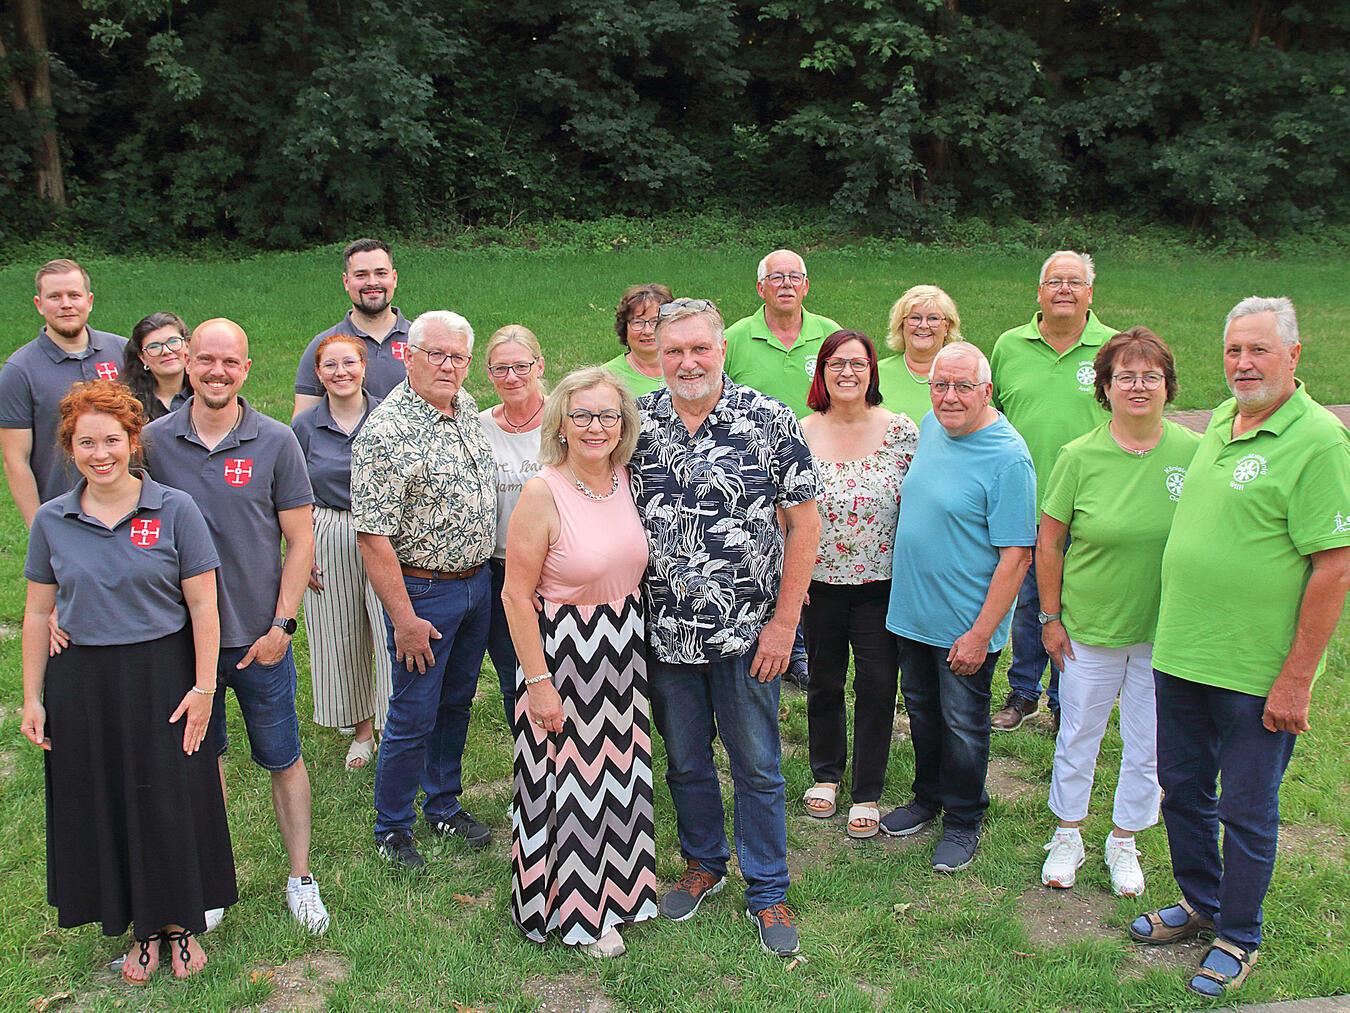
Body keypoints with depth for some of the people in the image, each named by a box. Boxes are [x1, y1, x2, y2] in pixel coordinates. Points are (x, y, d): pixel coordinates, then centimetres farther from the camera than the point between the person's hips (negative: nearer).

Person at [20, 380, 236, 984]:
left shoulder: (174, 510, -7)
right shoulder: (51, 521, 1)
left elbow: (202, 606, -6)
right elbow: (38, 614, 7)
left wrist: (203, 687, -10)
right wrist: (32, 698, 5)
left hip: (161, 679, -3)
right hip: (81, 685, 3)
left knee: (171, 803, 7)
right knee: (102, 806, 11)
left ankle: (180, 922, 29)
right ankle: (143, 928, 31)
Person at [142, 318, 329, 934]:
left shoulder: (275, 441, -6)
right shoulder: (154, 441, -3)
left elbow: (300, 541, -3)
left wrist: (282, 625, -9)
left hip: (259, 636, -1)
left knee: (283, 760, 9)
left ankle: (300, 877, 25)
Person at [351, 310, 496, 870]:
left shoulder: (468, 408, 4)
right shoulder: (386, 432, -21)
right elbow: (373, 536, -21)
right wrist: (404, 619, -21)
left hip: (477, 582, 7)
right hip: (422, 590, -7)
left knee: (456, 704, 20)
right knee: (413, 718, 4)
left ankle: (444, 805, 37)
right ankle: (392, 828, 23)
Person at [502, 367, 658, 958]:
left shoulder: (625, 480, 0)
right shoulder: (543, 493, -19)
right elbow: (517, 596, -17)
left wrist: (635, 644, 12)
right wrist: (538, 682, -18)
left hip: (623, 653, 6)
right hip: (564, 654, -6)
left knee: (618, 772, 18)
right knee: (570, 779, 7)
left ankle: (612, 893, 39)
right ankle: (574, 907, 28)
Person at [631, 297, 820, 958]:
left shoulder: (769, 421, -8)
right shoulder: (638, 423, -1)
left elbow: (804, 521, -6)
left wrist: (784, 621, -10)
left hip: (746, 632, -2)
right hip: (664, 631, 3)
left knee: (757, 767, 9)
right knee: (684, 761, 17)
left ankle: (767, 891, 27)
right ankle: (703, 864, 40)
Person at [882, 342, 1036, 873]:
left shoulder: (1008, 458, -21)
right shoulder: (930, 427, 2)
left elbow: (1016, 556, -21)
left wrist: (980, 634, -22)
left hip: (966, 625, -7)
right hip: (912, 611, 7)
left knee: (963, 725, 10)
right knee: (921, 709, 21)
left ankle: (963, 821, 29)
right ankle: (928, 798, 42)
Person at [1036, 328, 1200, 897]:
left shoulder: (1195, 453, -6)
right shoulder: (1080, 456, -9)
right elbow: (1048, 540, -2)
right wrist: (1050, 617, -2)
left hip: (1165, 631, 1)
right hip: (1090, 627, -1)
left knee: (1148, 747, 13)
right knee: (1078, 735, 13)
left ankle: (1124, 844, 35)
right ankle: (1067, 838, 34)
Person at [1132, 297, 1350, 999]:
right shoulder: (1221, 422, 8)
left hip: (1258, 673, -7)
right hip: (1180, 654, 7)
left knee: (1246, 813, 9)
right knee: (1182, 791, 20)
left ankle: (1238, 938, 29)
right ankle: (1199, 903, 41)